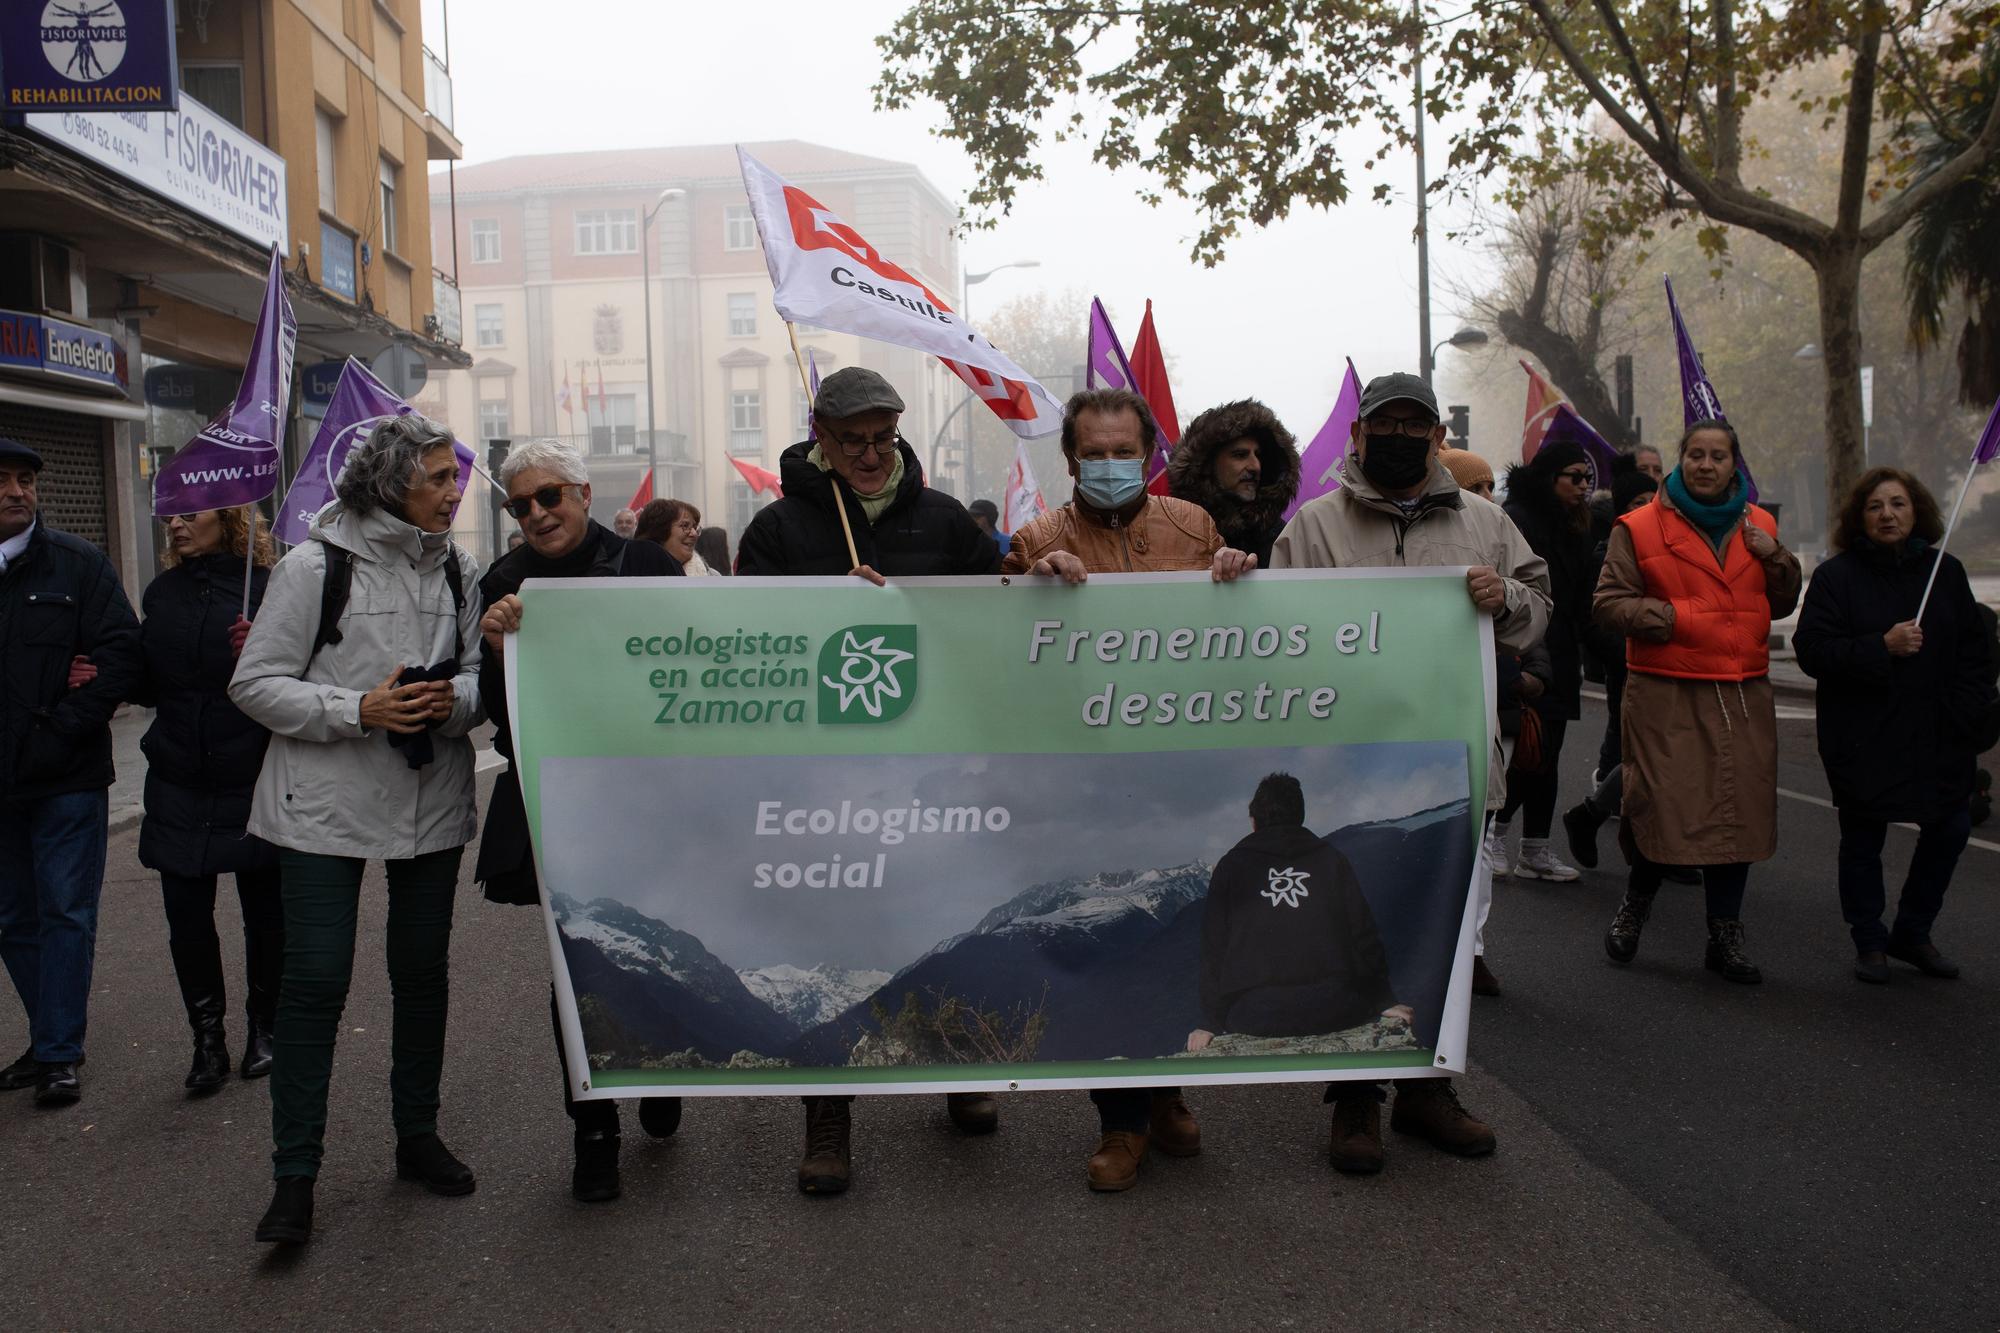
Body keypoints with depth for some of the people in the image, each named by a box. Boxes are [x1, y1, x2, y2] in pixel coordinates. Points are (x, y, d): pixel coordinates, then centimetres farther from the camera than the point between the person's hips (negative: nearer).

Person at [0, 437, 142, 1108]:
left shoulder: (80, 564, -2)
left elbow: (120, 652, -8)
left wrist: (59, 732, -14)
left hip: (68, 779, -3)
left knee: (66, 913, 2)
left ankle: (59, 1052, 10)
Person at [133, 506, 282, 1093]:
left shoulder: (270, 587, -7)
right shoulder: (162, 593, 10)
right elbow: (149, 686, 15)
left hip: (253, 781, -4)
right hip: (179, 785, 4)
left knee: (264, 913, 7)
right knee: (187, 918, 4)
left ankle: (264, 1028, 26)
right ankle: (208, 1039, 18)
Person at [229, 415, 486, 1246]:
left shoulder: (456, 569, 4)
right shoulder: (315, 566, -9)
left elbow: (479, 676, 10)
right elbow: (255, 684, -8)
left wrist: (453, 699, -14)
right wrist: (359, 710, -20)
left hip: (432, 801, 4)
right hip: (326, 805, -4)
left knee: (423, 975, 13)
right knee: (315, 982, -4)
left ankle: (418, 1137, 30)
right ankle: (295, 1176, 8)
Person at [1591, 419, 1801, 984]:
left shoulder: (1758, 525, 14)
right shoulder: (1640, 526, 0)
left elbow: (1782, 605, 20)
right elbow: (1609, 601, -4)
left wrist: (1774, 558, 2)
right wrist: (1673, 616, -16)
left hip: (1744, 693, 4)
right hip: (1666, 692, -4)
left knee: (1739, 810, 5)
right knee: (1663, 805, -7)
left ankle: (1725, 936, 18)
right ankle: (1635, 904, 23)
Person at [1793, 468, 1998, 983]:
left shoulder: (1946, 571, 6)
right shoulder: (1836, 575, -5)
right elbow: (1811, 650, -12)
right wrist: (1883, 647, -22)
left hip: (1937, 737, 4)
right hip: (1863, 740, -3)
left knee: (1950, 830, 5)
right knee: (1863, 839, 5)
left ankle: (1912, 934, 25)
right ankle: (1870, 942, 20)